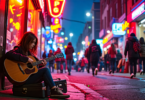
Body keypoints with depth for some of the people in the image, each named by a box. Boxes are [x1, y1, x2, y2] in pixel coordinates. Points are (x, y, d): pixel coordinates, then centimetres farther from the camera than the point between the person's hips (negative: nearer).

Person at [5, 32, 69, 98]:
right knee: (45, 70, -18)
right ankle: (54, 90, -17)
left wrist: (41, 64, -1)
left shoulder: (29, 52, 17)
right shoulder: (18, 49, -8)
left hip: (29, 75, 8)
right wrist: (27, 59, -29)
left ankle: (49, 93, -18)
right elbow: (8, 55, -31)